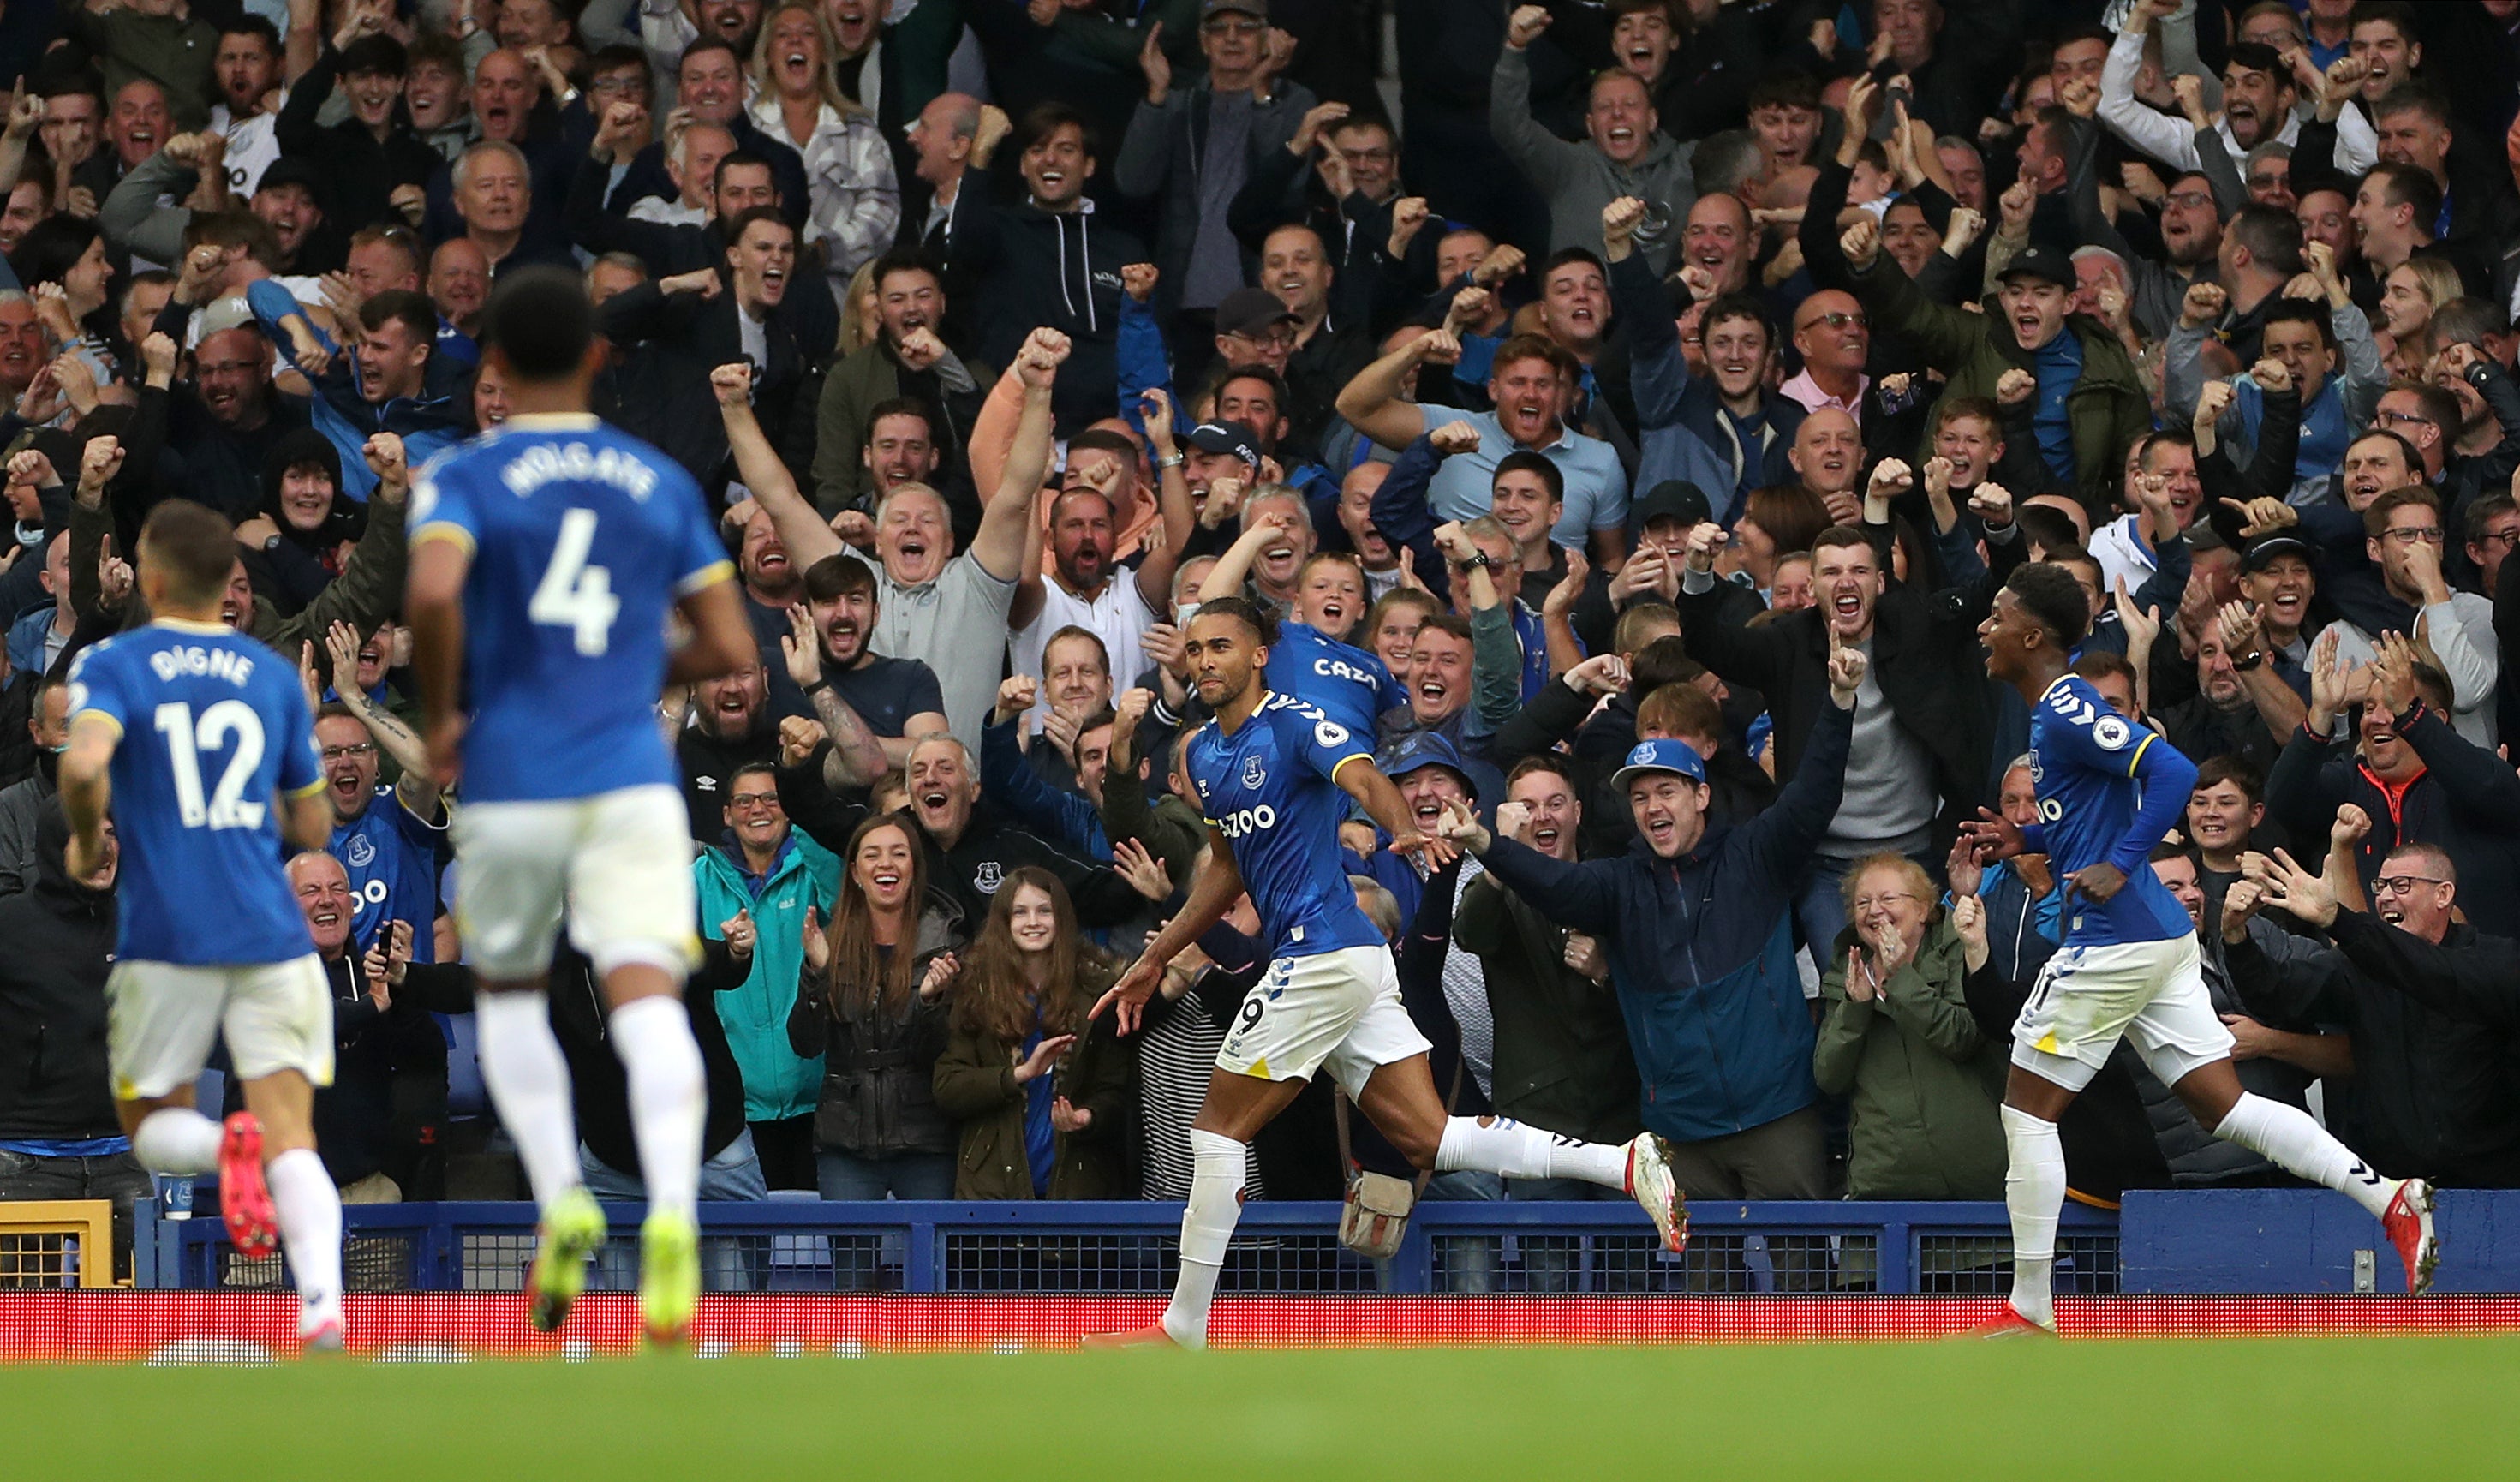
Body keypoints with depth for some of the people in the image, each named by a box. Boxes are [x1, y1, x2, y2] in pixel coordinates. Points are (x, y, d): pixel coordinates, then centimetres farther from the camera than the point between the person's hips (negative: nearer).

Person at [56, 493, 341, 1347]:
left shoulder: (113, 666, -1)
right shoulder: (274, 676, 11)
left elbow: (84, 763, -22)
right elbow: (312, 829, 17)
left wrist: (86, 845, -3)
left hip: (164, 937, -2)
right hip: (271, 938, 2)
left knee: (153, 1126, 16)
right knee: (292, 1138, -2)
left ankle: (225, 1146, -19)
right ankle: (322, 1300, -27)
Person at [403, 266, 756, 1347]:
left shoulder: (463, 479, 1)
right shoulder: (662, 482, 11)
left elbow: (433, 592, -20)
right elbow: (728, 648, 10)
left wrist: (442, 719, -5)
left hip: (509, 784, -1)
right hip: (634, 782, 1)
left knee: (509, 998, 21)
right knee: (646, 999, -11)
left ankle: (561, 1199, 2)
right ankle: (671, 1212, -34)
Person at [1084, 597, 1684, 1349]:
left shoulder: (1294, 723, -8)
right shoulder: (1204, 753, 18)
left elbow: (1364, 776, -27)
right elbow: (1226, 870, 31)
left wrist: (1406, 830, -48)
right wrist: (1153, 961, 34)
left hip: (1325, 951, -9)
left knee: (1218, 1130, -2)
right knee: (1429, 1140, -1)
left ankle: (1184, 1330, 5)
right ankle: (1622, 1164, -7)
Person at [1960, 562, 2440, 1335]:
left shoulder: (2067, 712, -15)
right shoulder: (2055, 708, 16)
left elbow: (2174, 774, -24)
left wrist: (2118, 867, -23)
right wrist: (2026, 837, 16)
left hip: (2111, 944, -10)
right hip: (2159, 935, 10)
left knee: (2028, 1110, 1)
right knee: (2224, 1104, 5)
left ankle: (2030, 1309, 5)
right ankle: (2391, 1199, -4)